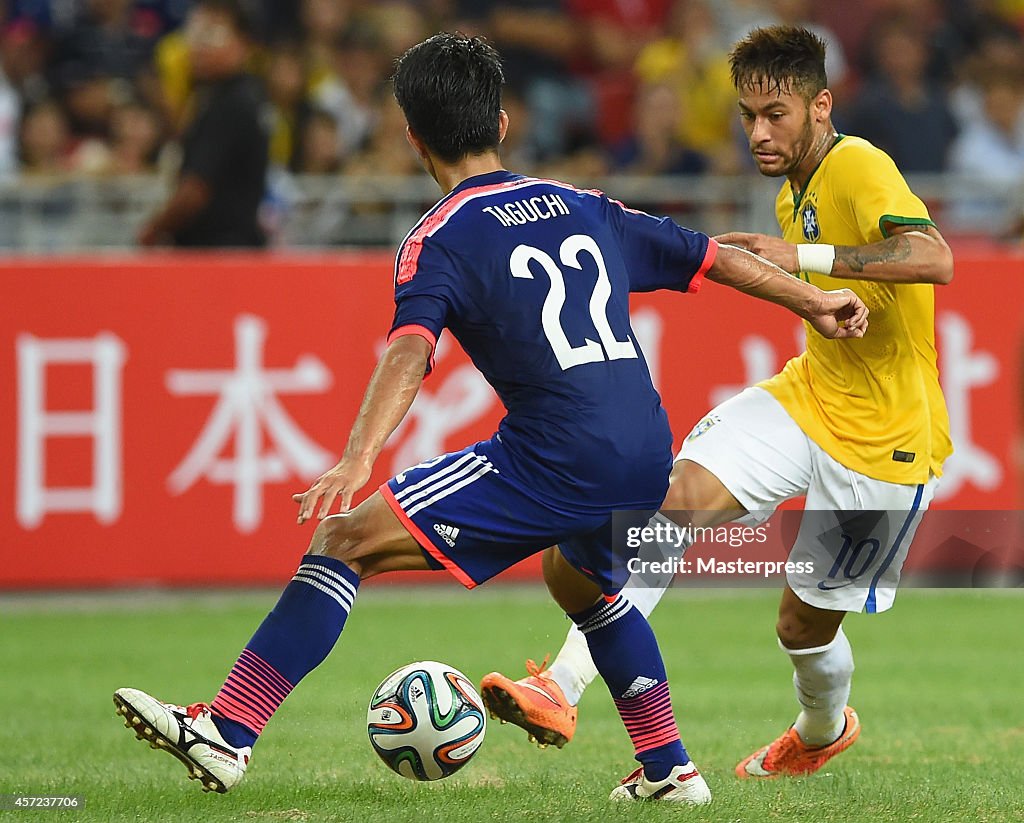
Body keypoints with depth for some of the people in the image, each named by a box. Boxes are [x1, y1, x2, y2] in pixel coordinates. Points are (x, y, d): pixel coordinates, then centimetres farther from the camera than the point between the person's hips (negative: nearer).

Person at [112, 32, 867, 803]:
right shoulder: (584, 206, 19)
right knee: (577, 579, 38)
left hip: (556, 462, -7)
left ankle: (226, 733, -11)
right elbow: (715, 256, 26)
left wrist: (359, 457, -31)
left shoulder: (440, 240, 1)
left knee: (346, 540, -3)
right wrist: (815, 300, 41)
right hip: (650, 461, 7)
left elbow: (410, 349, -18)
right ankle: (669, 768, 40)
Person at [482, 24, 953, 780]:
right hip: (807, 398, 7)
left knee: (806, 624, 5)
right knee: (677, 502, -17)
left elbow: (934, 259, -39)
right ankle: (561, 692, -23)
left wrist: (805, 257, -39)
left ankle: (824, 730, 41)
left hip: (884, 439, -7)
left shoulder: (859, 169, -21)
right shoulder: (794, 192, 8)